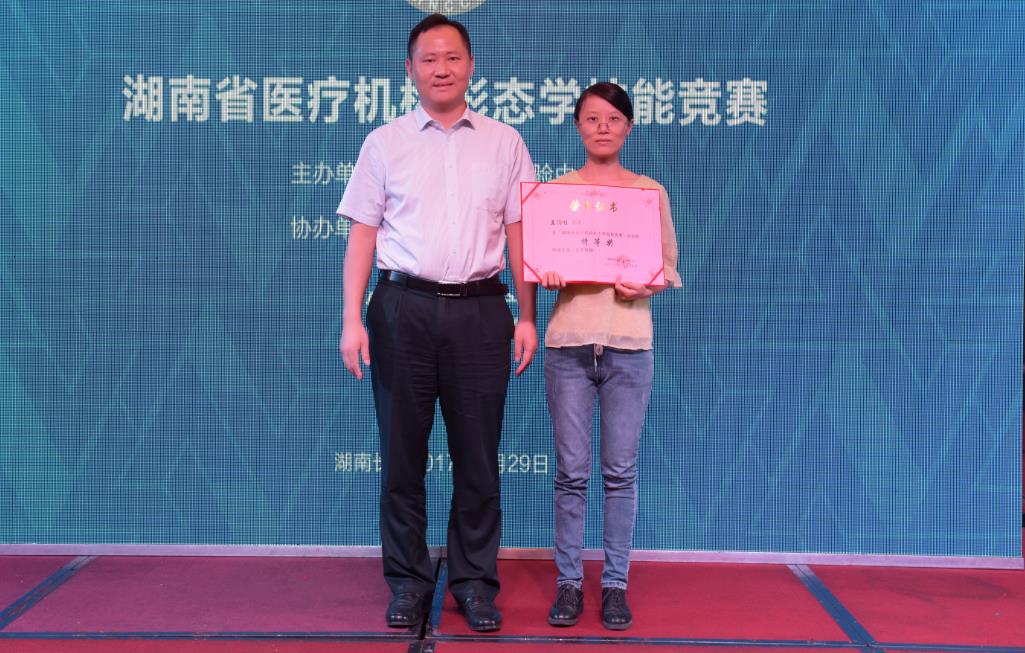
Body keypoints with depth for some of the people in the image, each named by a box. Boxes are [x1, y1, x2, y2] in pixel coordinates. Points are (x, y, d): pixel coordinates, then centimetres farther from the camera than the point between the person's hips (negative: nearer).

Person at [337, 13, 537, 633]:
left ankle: (476, 581, 19)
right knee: (403, 451, 6)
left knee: (478, 455, 5)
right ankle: (408, 581, 19)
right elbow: (363, 234, 5)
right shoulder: (384, 143, 8)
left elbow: (518, 233, 9)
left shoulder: (504, 142, 10)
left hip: (480, 309, 0)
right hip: (403, 308, 0)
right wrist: (352, 320, -3)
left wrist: (527, 316, 2)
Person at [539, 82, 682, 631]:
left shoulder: (650, 191, 10)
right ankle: (568, 581, 13)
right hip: (568, 342, 0)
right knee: (571, 471, 2)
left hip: (629, 344, 0)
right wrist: (547, 276, -12)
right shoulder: (555, 190, 10)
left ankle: (615, 583, 14)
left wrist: (649, 283, -11)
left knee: (620, 470, 2)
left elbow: (669, 264, 11)